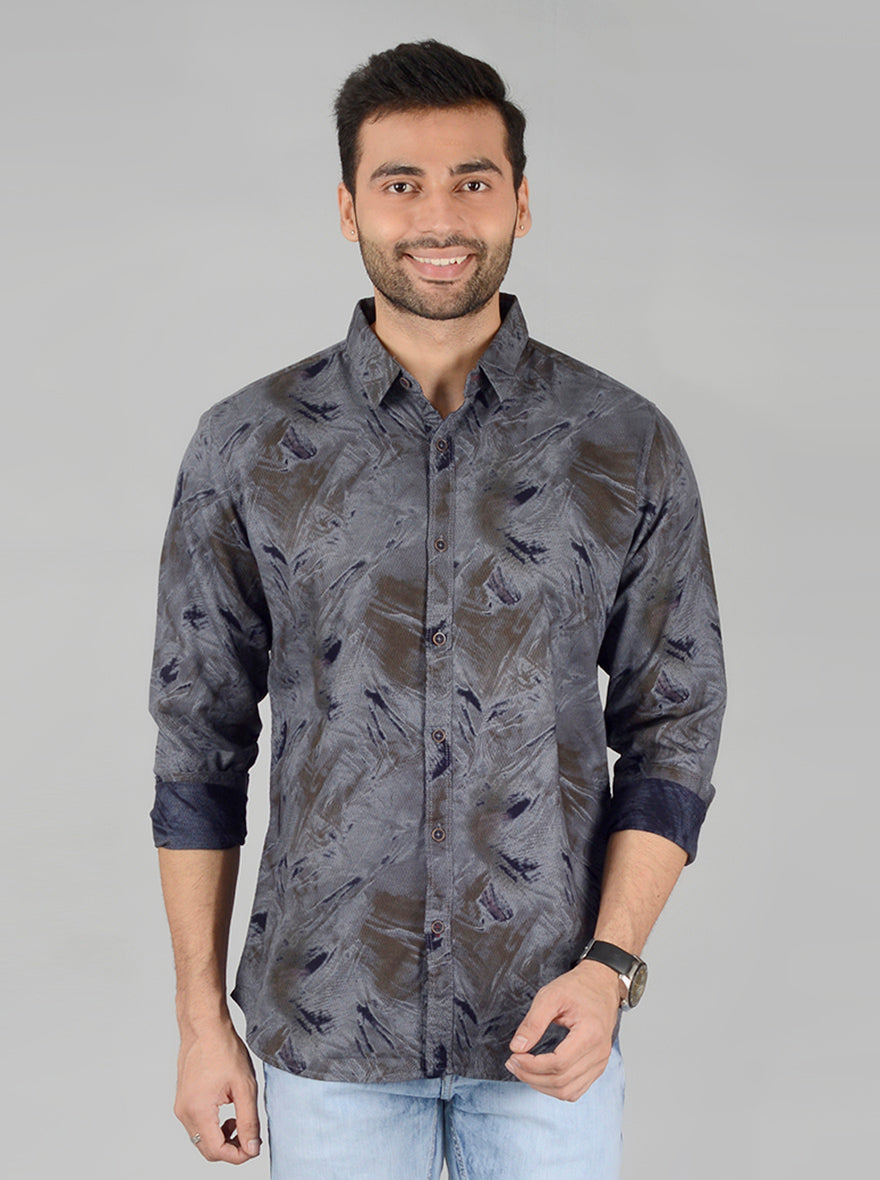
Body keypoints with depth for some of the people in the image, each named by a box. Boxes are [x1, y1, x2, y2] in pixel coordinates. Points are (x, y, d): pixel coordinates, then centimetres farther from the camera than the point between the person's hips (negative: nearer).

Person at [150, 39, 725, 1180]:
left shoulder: (628, 447, -4)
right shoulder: (246, 447, -4)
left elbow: (674, 723, 1)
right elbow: (199, 741, 1)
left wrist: (610, 963, -10)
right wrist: (201, 1020, 1)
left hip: (549, 1026, 0)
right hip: (324, 1029, 0)